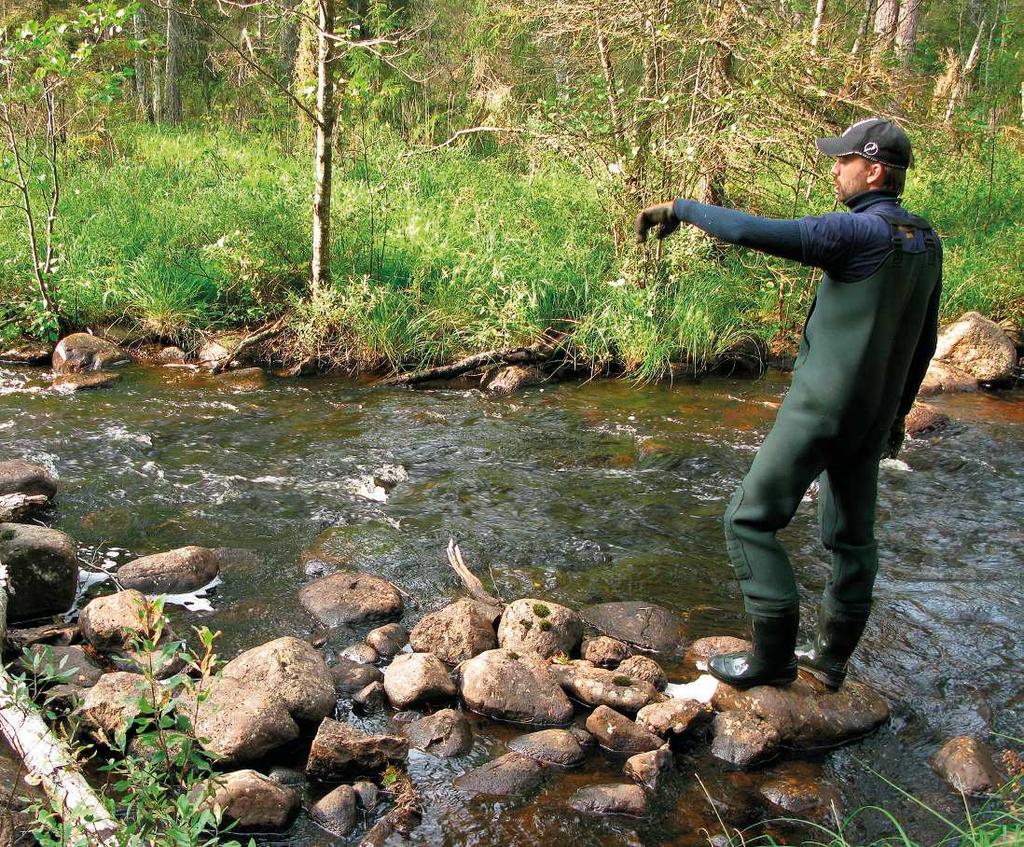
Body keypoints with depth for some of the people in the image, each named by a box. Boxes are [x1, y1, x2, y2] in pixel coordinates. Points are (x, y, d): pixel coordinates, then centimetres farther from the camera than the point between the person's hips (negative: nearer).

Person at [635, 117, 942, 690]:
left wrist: (681, 208, -12)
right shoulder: (926, 241, 8)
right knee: (852, 536, 16)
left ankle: (774, 654, 3)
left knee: (751, 520, 1)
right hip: (873, 418, 9)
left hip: (819, 411, -8)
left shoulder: (857, 233, -18)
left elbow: (751, 231, -25)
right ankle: (833, 658, 27)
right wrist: (898, 411, 25)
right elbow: (925, 342, 16)